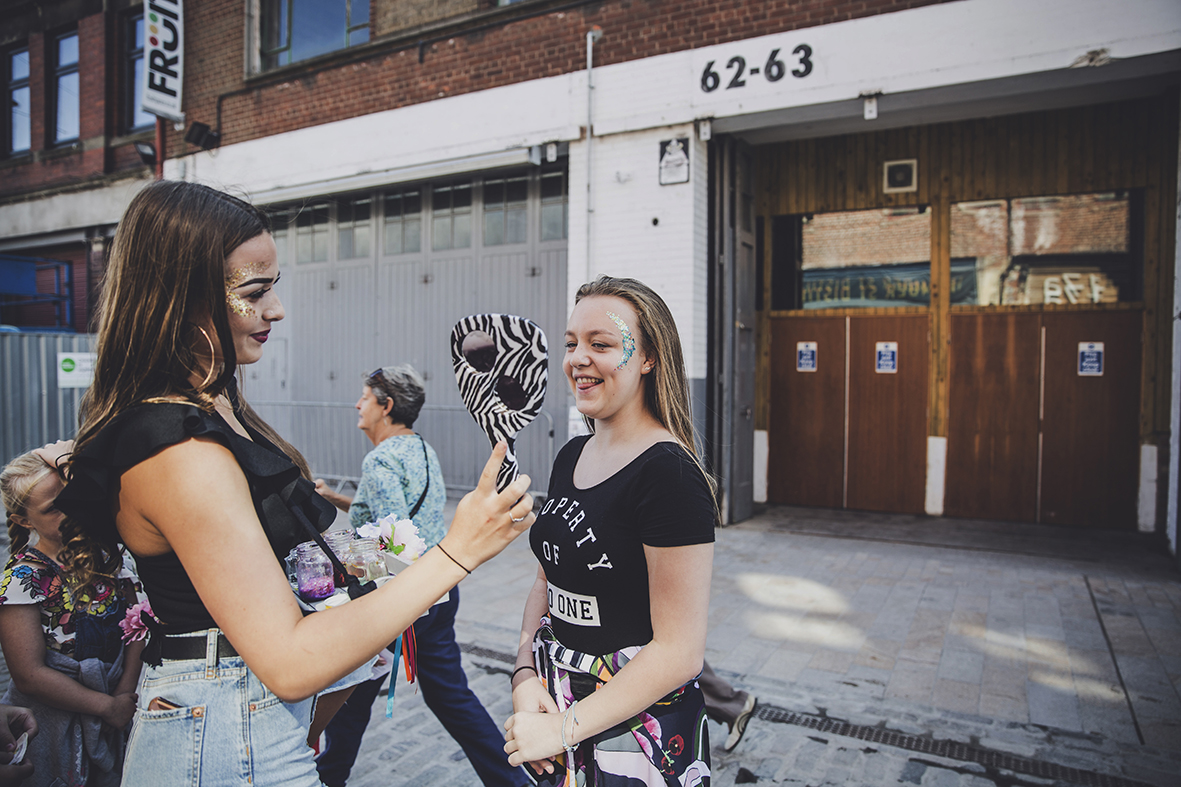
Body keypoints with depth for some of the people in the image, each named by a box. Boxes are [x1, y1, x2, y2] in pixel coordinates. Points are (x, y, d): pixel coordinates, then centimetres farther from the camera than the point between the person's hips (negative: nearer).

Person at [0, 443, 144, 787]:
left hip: (116, 705, 4)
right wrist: (108, 706, -16)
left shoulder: (106, 552, -3)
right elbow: (29, 675, -17)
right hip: (52, 719, -4)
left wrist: (126, 692, -11)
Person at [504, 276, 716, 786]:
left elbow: (679, 652, -22)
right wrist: (525, 677, -6)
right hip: (557, 701, 7)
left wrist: (566, 727, -19)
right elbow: (547, 582, 8)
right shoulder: (571, 457, 2)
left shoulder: (670, 475, -23)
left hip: (640, 727, -7)